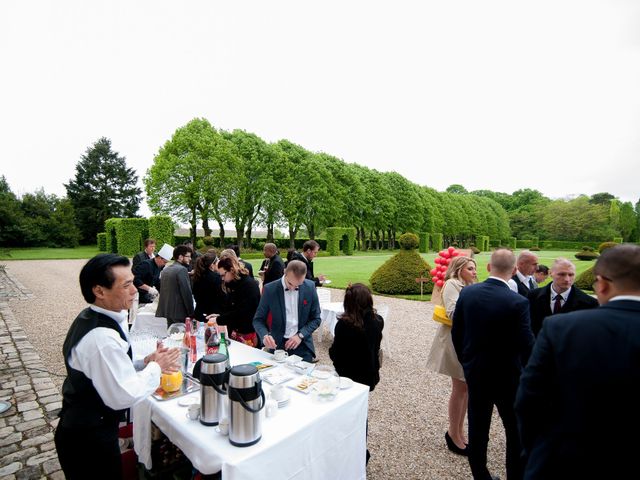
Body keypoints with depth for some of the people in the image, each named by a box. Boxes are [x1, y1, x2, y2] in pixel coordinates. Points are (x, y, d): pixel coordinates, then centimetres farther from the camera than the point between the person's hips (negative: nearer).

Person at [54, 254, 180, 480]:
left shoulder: (90, 318, -2)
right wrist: (155, 367, -16)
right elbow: (125, 396, -29)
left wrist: (145, 363, -4)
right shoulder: (101, 338, -33)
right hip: (88, 440, -8)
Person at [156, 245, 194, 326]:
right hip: (179, 312, -8)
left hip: (167, 310, 9)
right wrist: (191, 313, -9)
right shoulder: (182, 269, -14)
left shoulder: (166, 269, 12)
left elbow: (163, 291, 19)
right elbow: (187, 293, -16)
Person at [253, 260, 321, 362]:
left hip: (303, 346, 1)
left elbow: (316, 318, 0)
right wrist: (265, 335, -23)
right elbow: (258, 319, -4)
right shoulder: (270, 289, -11)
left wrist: (300, 335, -13)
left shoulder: (310, 287, -8)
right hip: (277, 345, 0)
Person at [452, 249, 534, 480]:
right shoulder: (518, 302, -20)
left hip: (475, 373, 3)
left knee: (477, 430, 16)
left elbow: (456, 332, -2)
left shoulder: (467, 292, -9)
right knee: (516, 431, 18)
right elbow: (526, 345, -14)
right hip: (507, 376, -3)